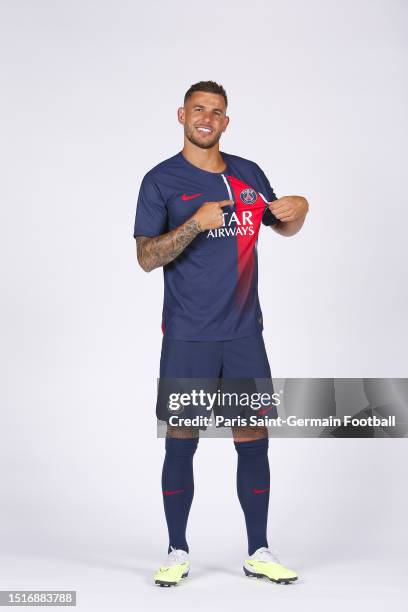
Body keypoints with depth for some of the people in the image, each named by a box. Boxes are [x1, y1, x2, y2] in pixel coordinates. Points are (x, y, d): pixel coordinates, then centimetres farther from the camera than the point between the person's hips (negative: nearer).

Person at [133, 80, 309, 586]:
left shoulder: (248, 174, 9)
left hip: (244, 333, 3)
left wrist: (298, 209, -2)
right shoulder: (161, 180, -2)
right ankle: (177, 553, 18)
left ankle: (259, 553, 18)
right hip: (187, 336, -3)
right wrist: (196, 223, -24)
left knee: (253, 440, 6)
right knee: (181, 442, 4)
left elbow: (283, 227, 22)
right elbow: (146, 257, -9)